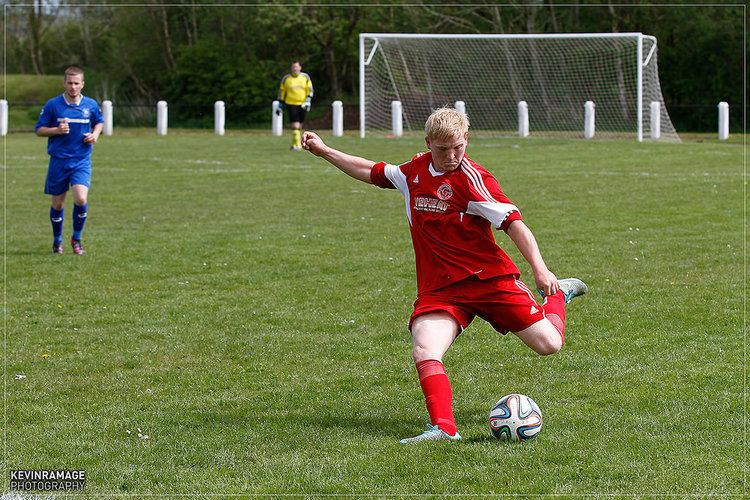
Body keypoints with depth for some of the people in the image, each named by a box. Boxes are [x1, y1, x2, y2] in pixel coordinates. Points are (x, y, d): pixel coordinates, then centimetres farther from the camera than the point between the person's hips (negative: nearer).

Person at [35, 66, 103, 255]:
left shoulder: (91, 105, 1)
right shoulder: (52, 105, -5)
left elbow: (99, 122, 20)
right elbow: (39, 129, 0)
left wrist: (95, 134, -1)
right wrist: (56, 130, -18)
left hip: (81, 161, 0)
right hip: (58, 161, 0)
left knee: (81, 199, -18)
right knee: (58, 204, 8)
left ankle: (76, 238, 4)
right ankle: (57, 241, 29)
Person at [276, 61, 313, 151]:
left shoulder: (305, 77, 4)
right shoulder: (286, 79, 1)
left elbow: (310, 90, 6)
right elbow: (282, 92, 9)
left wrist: (308, 102, -7)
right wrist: (280, 106, 8)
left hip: (302, 105, 2)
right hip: (291, 104, -2)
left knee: (299, 126, 10)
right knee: (295, 125, -15)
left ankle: (297, 144, 24)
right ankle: (297, 145, -16)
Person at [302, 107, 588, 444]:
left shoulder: (471, 177, -14)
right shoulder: (415, 170, 6)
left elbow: (513, 222, -20)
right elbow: (373, 172, 25)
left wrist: (539, 269, -31)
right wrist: (324, 151, 28)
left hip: (489, 277, -4)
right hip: (439, 287, 4)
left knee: (548, 344, -2)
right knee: (424, 351, -23)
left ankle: (557, 293, 30)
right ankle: (443, 427, -26)